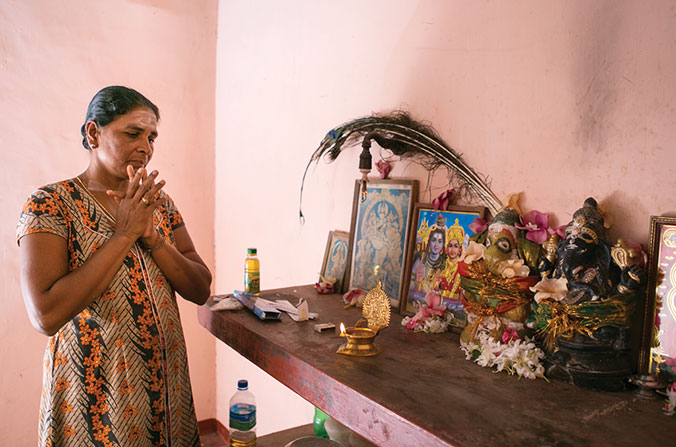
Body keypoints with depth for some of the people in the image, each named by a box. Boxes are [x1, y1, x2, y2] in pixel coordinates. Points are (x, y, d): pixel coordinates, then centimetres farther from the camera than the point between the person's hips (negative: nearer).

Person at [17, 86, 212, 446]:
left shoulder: (158, 201, 3)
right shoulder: (50, 203, -12)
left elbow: (200, 291, -1)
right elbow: (46, 315, -24)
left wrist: (152, 236, -16)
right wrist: (124, 234, -22)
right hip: (92, 389, -4)